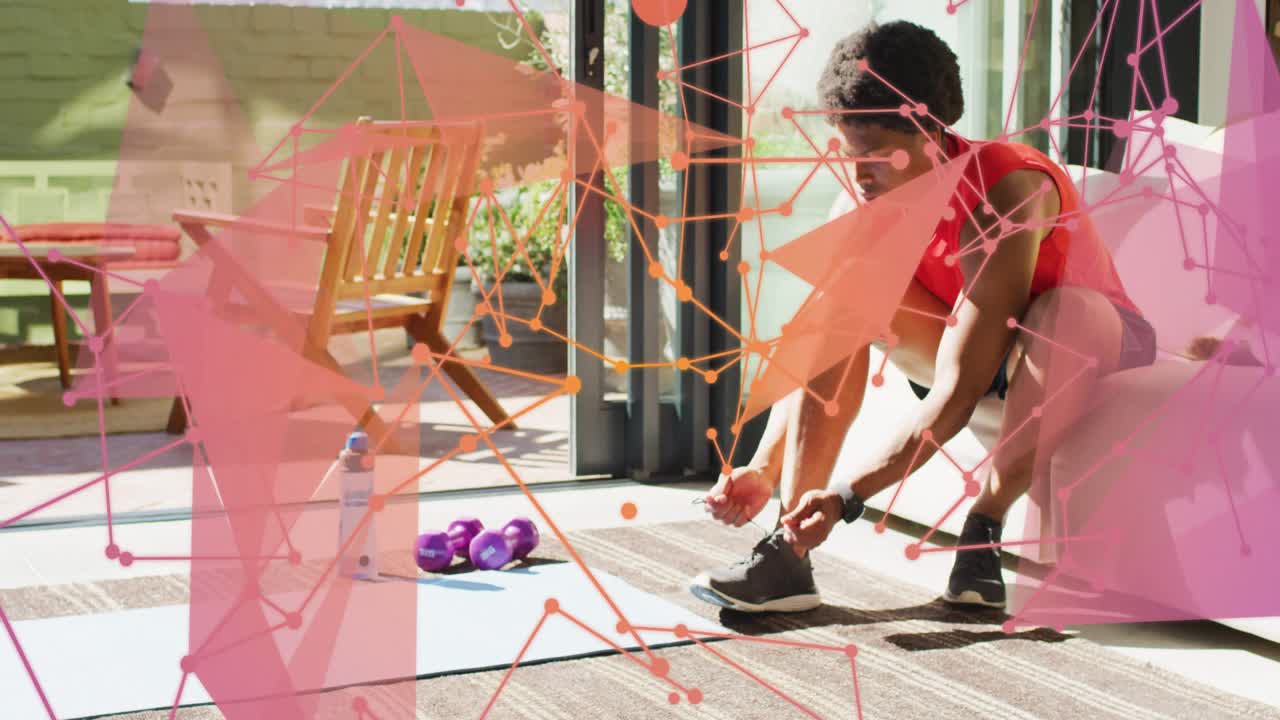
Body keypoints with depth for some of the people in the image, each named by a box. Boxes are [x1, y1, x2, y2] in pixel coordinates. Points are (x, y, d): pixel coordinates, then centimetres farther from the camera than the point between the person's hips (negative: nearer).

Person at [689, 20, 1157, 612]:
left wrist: (849, 494, -41)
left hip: (1084, 360, -5)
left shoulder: (1001, 195, -32)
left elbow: (956, 392, -36)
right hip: (987, 375, 5)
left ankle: (985, 527, -23)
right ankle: (791, 547, -25)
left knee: (1066, 310, -39)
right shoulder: (868, 204, -14)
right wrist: (764, 469, -27)